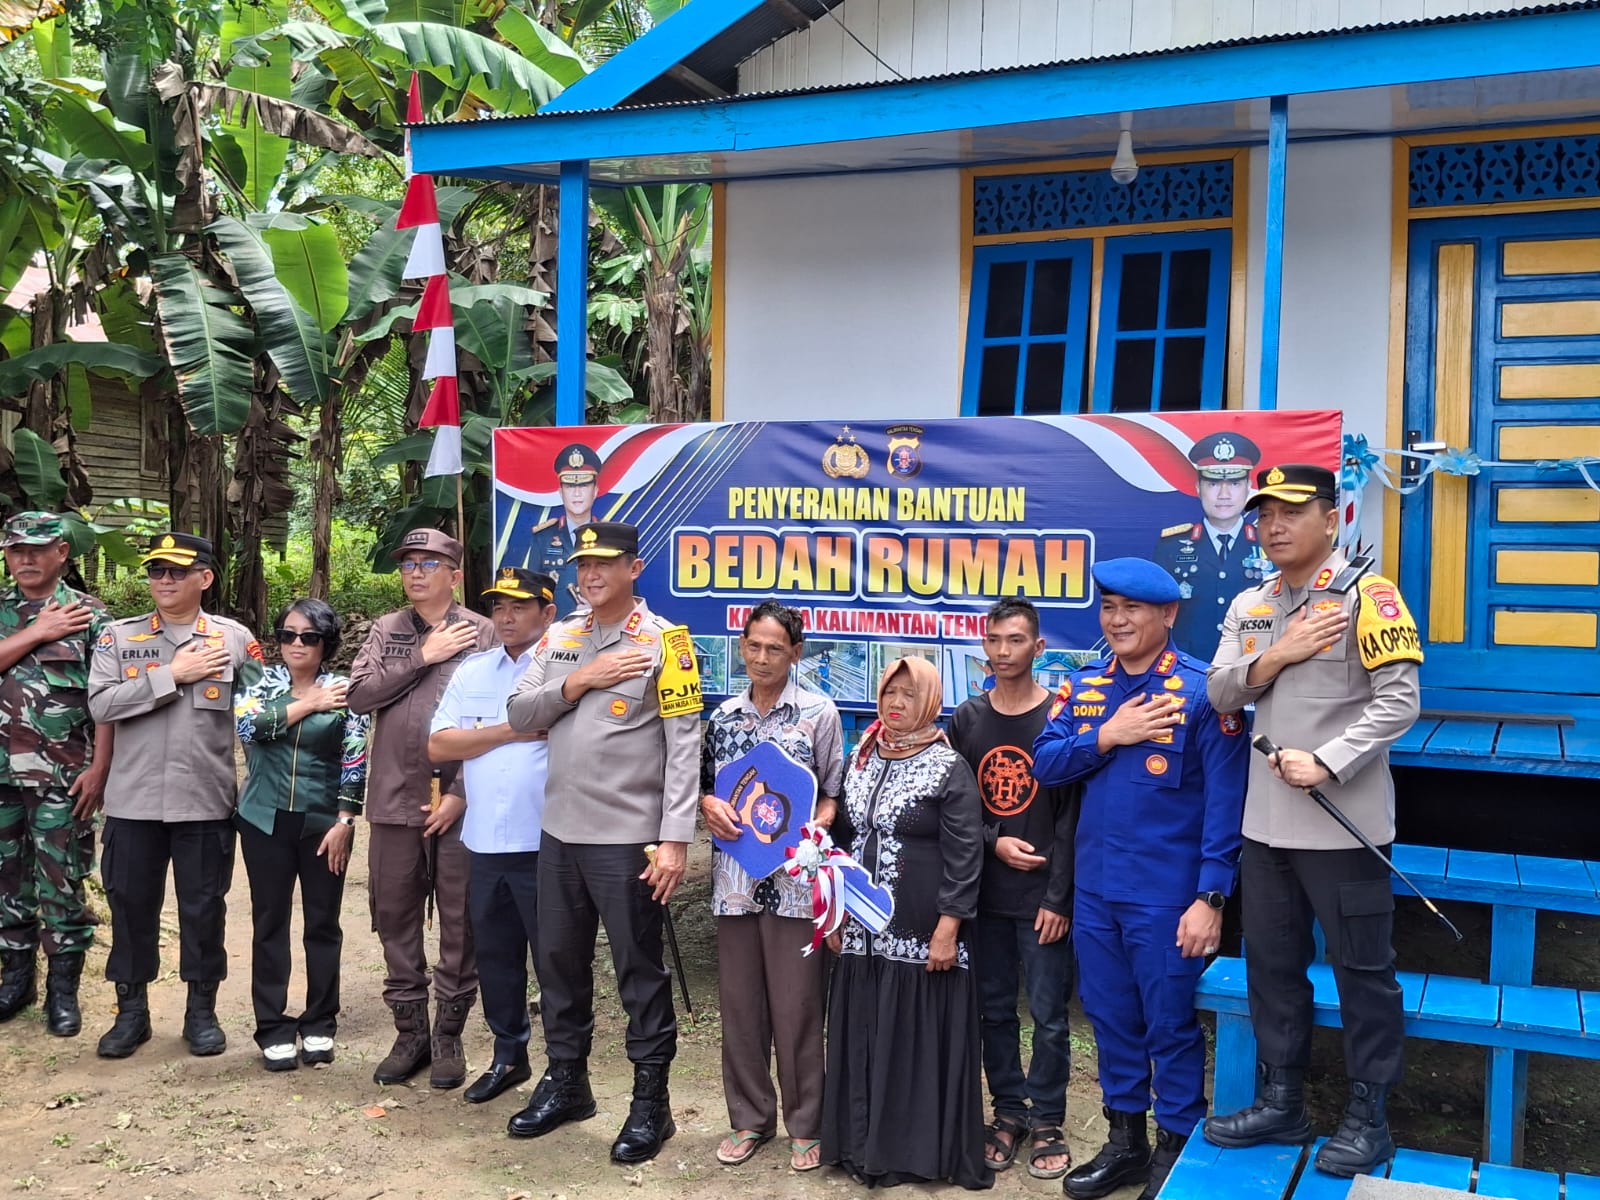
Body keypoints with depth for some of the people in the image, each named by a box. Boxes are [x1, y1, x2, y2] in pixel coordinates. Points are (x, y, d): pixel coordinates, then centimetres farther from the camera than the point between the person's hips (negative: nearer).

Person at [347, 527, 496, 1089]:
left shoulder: (482, 633, -2)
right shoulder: (386, 631, 11)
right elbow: (359, 695, -2)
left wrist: (463, 794, -12)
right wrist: (423, 657, -9)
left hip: (458, 802, -3)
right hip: (395, 798, 4)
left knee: (460, 920, 4)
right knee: (395, 915, 10)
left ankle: (449, 1035, 18)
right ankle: (410, 1031, 24)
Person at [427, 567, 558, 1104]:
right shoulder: (472, 673, 10)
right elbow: (439, 746, 1)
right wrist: (509, 730, -9)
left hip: (545, 843, -5)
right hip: (484, 842, 6)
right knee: (494, 956, 17)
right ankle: (509, 1056, 34)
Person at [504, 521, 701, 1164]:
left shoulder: (663, 640, -8)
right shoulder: (558, 638, 9)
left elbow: (684, 746, -12)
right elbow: (519, 715, 3)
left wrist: (674, 841, -17)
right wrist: (580, 680, -13)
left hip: (628, 838, -6)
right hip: (558, 832, 6)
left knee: (639, 971, 4)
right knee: (559, 961, 16)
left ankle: (651, 1101, 17)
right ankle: (565, 1081, 33)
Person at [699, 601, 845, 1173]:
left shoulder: (819, 713, -3)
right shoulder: (724, 714, 8)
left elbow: (835, 795, -1)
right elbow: (704, 785, 15)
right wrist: (709, 805, -7)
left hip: (794, 878, -4)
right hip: (734, 877, 4)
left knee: (796, 1006, 3)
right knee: (739, 1002, 10)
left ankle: (805, 1124, 17)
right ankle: (749, 1118, 25)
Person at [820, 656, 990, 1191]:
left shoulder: (949, 769, -7)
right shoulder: (859, 761, 10)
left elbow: (964, 857, -11)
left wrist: (947, 930, -16)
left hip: (922, 935, -5)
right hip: (863, 932, 6)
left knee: (920, 1041, 1)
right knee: (866, 1040, 10)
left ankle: (922, 1151, 12)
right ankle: (866, 1145, 21)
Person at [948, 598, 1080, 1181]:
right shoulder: (966, 719, 7)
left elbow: (1071, 815, -8)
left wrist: (1057, 898, -12)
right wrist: (994, 842, -9)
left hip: (1041, 897, -3)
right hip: (983, 892, 4)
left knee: (1048, 1015, 1)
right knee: (994, 1010, 10)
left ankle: (1046, 1120, 15)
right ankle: (1008, 1111, 23)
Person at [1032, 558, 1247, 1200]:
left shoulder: (1203, 689, -11)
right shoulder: (1082, 687, 7)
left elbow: (1225, 801, -14)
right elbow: (1044, 763, 1)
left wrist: (1210, 897, -18)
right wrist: (1107, 736, -14)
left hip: (1166, 894, -5)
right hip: (1094, 887, 6)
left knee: (1170, 1024, 6)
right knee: (1110, 1018, 16)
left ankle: (1178, 1148, 24)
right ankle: (1125, 1140, 32)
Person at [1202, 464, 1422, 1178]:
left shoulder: (1366, 596, -9)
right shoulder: (1248, 607, 11)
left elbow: (1399, 701, -15)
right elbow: (1220, 694, 7)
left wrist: (1326, 763, -23)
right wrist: (1276, 657, -10)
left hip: (1343, 823, -6)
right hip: (1266, 821, 7)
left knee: (1363, 972, 5)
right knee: (1272, 965, 15)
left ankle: (1369, 1118, 20)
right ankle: (1280, 1104, 29)